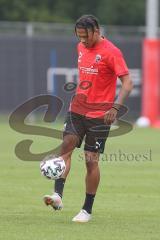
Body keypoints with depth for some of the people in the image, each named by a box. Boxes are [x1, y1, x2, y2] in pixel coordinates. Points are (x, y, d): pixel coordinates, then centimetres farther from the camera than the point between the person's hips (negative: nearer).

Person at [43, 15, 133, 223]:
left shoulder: (111, 52, -13)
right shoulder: (81, 48, 9)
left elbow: (127, 83, -16)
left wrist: (115, 107, -28)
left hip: (99, 114, -6)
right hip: (77, 109, 6)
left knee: (91, 160, -2)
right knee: (66, 147, -15)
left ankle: (87, 210, 9)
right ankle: (58, 196, -24)